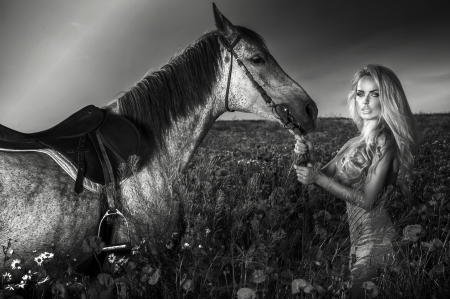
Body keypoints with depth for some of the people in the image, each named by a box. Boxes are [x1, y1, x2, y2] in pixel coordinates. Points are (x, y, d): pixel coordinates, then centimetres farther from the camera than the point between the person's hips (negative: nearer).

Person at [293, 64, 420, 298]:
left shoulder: (384, 140, -18)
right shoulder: (356, 142, 5)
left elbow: (366, 200, -21)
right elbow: (325, 176, 8)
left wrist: (318, 178, -22)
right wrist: (309, 157, -12)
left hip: (374, 239, -7)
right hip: (357, 236, 7)